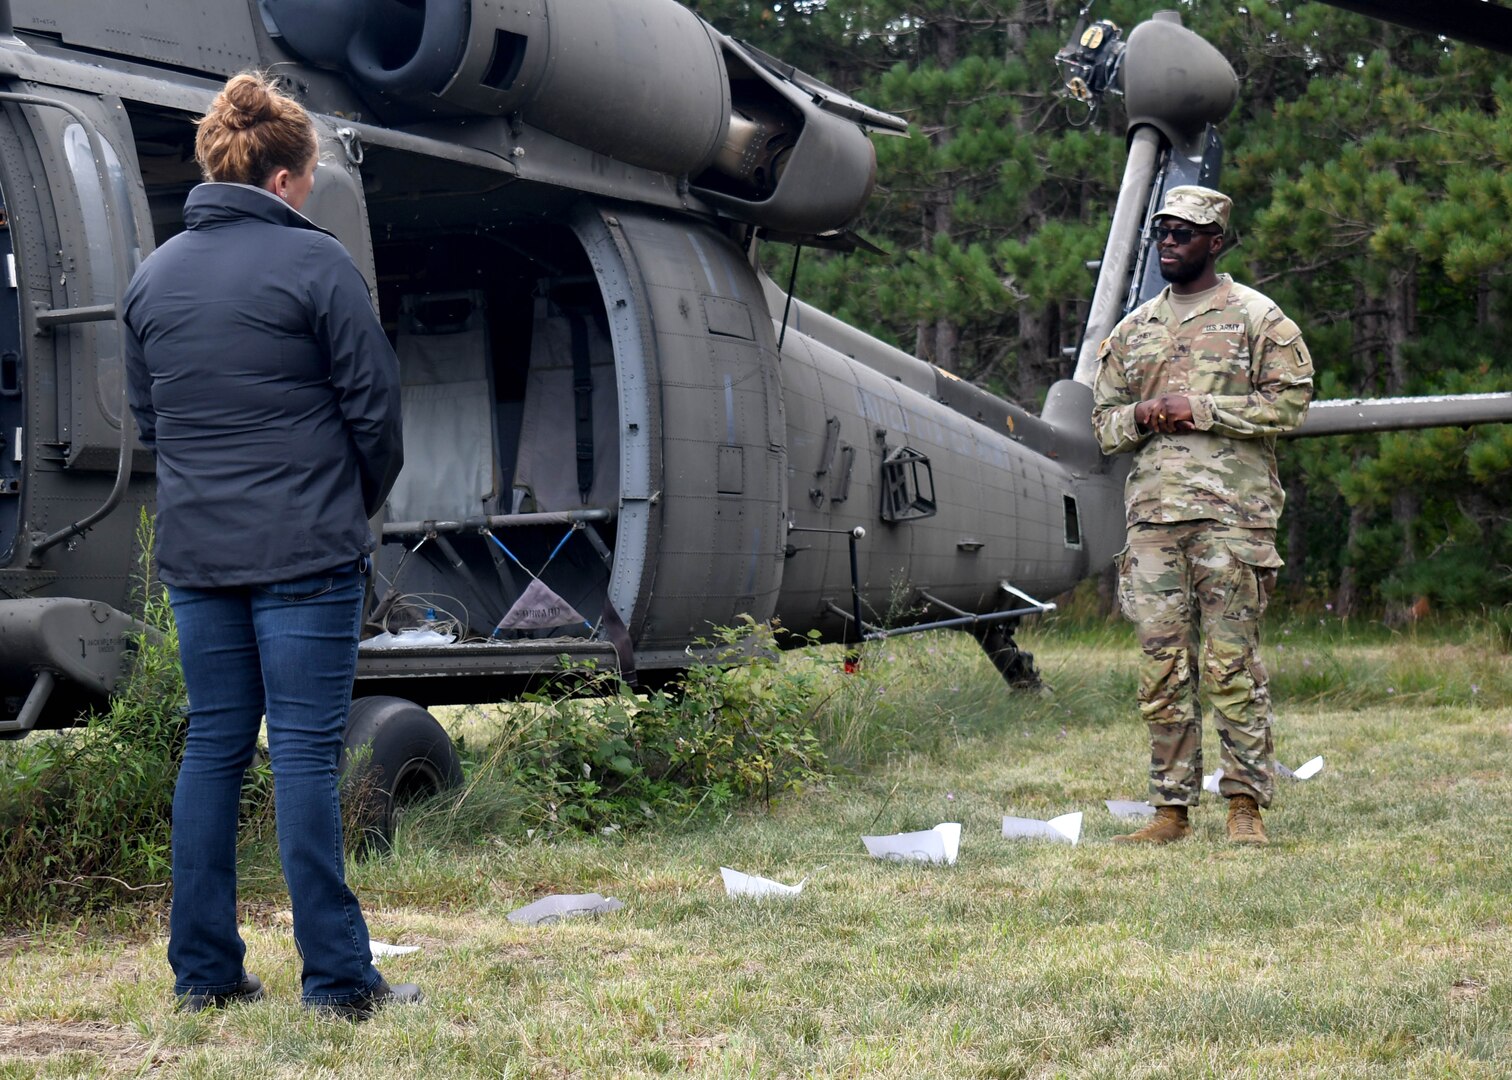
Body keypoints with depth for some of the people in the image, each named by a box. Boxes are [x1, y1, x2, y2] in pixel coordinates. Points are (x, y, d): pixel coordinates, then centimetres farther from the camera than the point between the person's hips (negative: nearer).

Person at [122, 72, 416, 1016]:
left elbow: (147, 414, 17)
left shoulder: (154, 274, 11)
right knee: (306, 753, -4)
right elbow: (375, 404, -6)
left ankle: (203, 971, 14)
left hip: (194, 551, 6)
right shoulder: (315, 263, -8)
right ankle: (337, 977, 0)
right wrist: (361, 503, 10)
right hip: (306, 552, -6)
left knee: (214, 748, 11)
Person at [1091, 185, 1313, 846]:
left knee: (1230, 662, -5)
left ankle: (1246, 803, 2)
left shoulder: (1257, 318, 5)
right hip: (1152, 512, 5)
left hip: (1231, 512, -4)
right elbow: (1103, 419, 22)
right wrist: (1141, 417, -1)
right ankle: (1171, 808, 8)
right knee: (1162, 667, 3)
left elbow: (1290, 400, -4)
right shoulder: (1132, 330, 19)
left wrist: (1202, 410, -10)